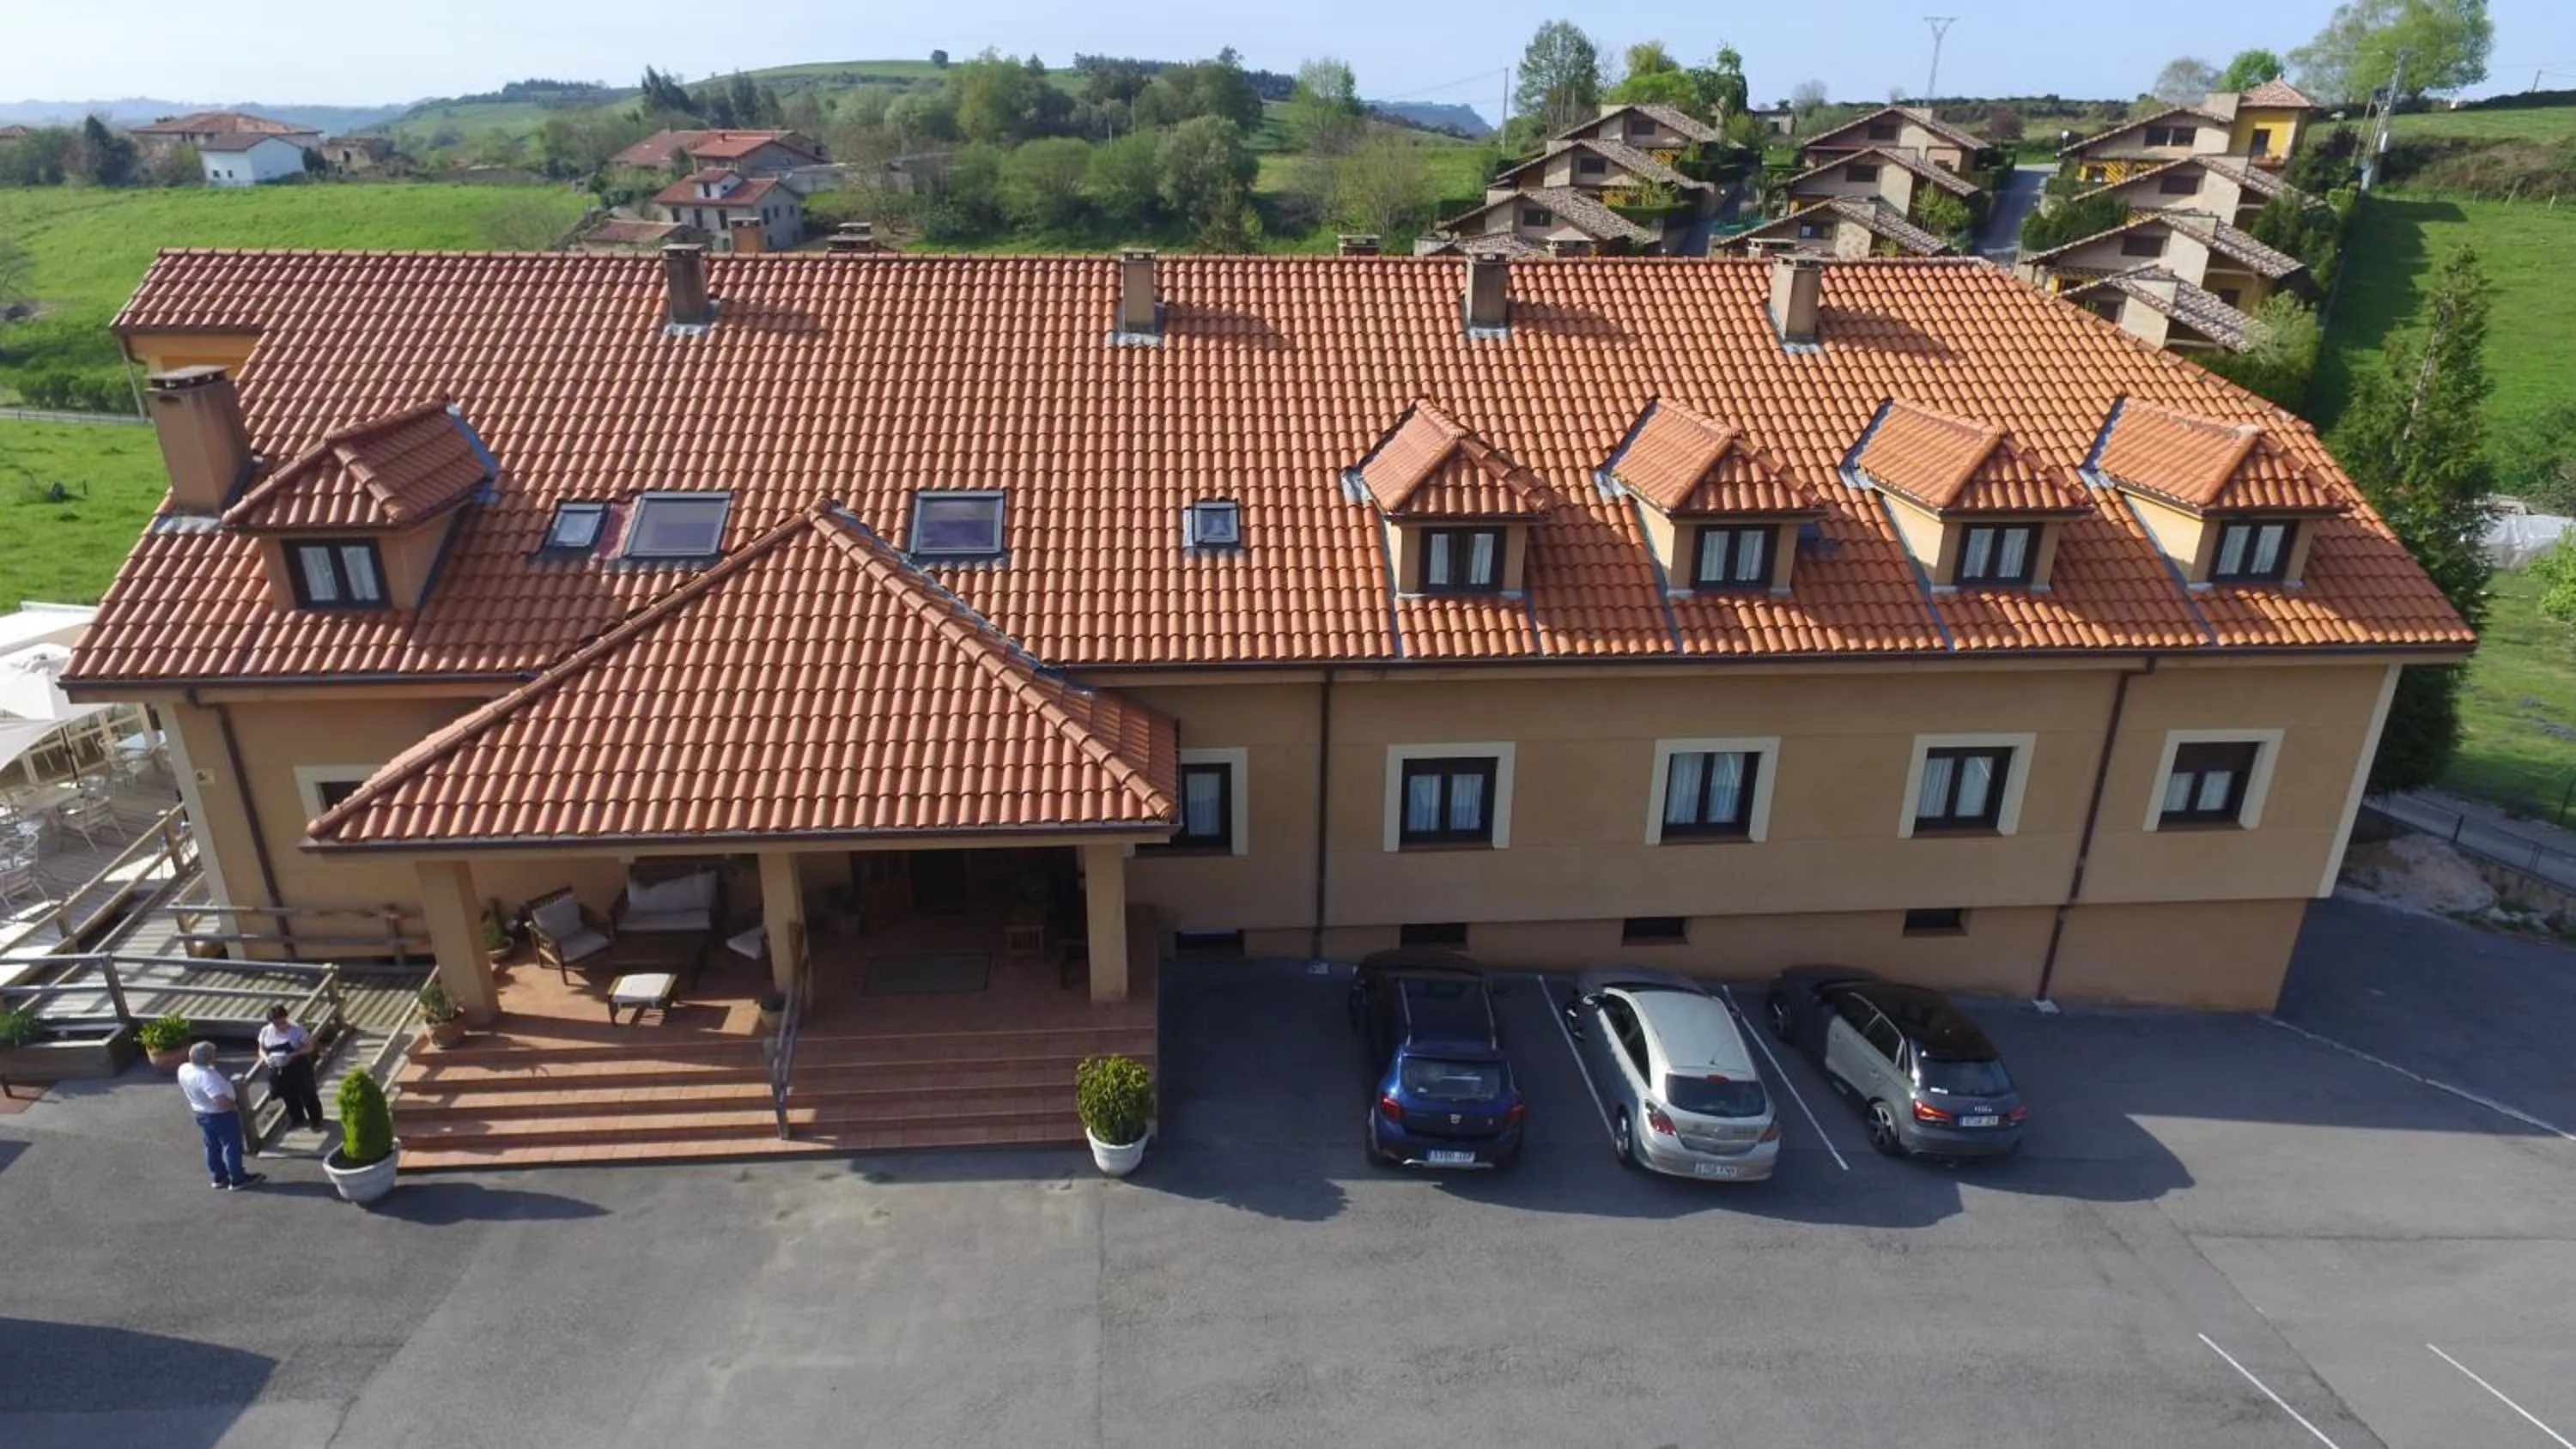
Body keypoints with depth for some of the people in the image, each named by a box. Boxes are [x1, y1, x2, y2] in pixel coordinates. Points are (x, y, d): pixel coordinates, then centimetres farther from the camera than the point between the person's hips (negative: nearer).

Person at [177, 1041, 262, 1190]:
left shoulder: (183, 1069, -7)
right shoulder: (206, 1076, -35)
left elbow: (184, 1091, 13)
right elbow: (221, 1100, -38)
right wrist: (236, 1106, -19)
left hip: (201, 1114, 9)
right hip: (221, 1116, -9)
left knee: (212, 1147, 22)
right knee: (232, 1146, 7)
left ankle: (219, 1177, 35)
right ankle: (238, 1179, 18)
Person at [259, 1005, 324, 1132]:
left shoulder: (297, 1030, -18)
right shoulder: (266, 1032, -5)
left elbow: (309, 1047, -15)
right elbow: (262, 1049, 6)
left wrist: (292, 1055, -29)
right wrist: (267, 1058, -16)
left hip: (299, 1069, -4)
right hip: (279, 1071, 4)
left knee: (307, 1095, 8)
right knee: (288, 1097, 20)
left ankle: (316, 1121, 25)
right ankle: (297, 1119, 42)